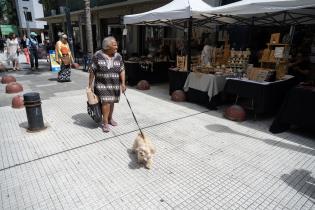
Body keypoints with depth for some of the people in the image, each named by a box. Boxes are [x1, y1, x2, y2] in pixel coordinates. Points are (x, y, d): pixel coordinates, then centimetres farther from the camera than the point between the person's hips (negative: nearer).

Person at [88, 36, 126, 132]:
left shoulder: (118, 56, 0)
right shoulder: (98, 55, -9)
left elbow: (122, 70, 1)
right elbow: (92, 71, -6)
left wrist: (123, 83, -9)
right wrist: (90, 85, -6)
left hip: (114, 85, 4)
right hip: (102, 84, -3)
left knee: (111, 102, 13)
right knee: (106, 102, -9)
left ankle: (110, 118, 32)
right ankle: (105, 123, 4)